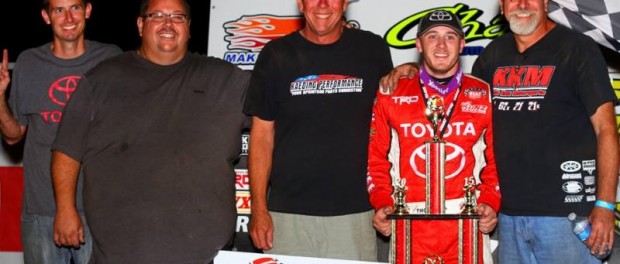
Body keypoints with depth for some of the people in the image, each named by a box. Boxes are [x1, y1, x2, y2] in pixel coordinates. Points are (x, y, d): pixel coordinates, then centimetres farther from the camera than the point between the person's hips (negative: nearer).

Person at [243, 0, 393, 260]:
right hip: (287, 213, 0)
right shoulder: (277, 55, 4)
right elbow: (262, 135, 4)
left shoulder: (372, 49, 6)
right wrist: (258, 208, -1)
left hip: (353, 212, 0)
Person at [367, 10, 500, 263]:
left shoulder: (484, 94, 7)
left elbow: (497, 158, 9)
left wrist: (490, 202, -5)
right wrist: (381, 203, -4)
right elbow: (376, 156, 8)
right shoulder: (392, 95, 6)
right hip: (409, 227, 0)